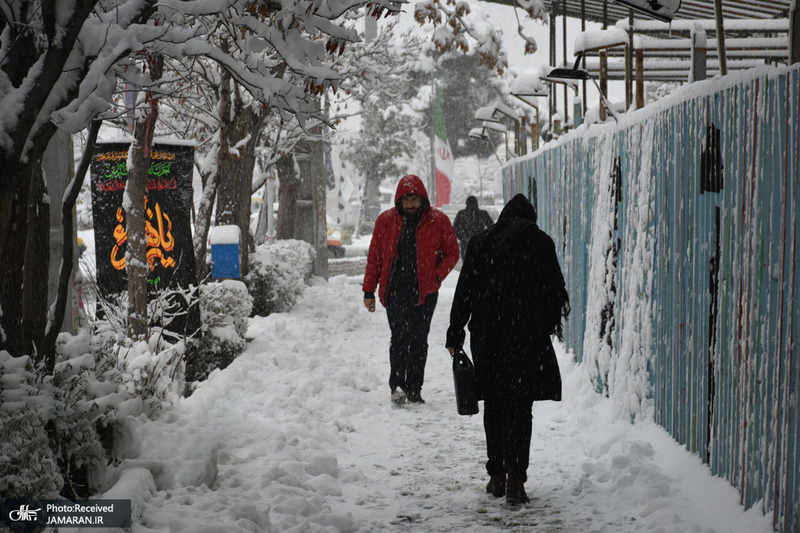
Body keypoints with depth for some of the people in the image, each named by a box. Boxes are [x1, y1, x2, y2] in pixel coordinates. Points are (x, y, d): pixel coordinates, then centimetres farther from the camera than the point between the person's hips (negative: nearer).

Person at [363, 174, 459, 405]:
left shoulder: (438, 221, 3)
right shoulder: (385, 221, 5)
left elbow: (452, 253, 9)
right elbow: (374, 256, 11)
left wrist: (436, 276, -7)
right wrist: (369, 291, 10)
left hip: (425, 291, 1)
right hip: (395, 289, -1)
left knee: (419, 340, 3)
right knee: (400, 335, -15)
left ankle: (414, 390, 10)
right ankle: (397, 386, -15)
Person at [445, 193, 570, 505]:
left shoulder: (480, 243, 7)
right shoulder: (540, 243, 0)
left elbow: (464, 292, 5)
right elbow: (556, 291, 2)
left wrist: (455, 335, 9)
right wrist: (550, 323, 18)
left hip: (486, 336, 2)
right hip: (527, 336, -2)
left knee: (494, 405, 14)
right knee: (519, 407, -2)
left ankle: (496, 476, 17)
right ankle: (514, 476, -16)